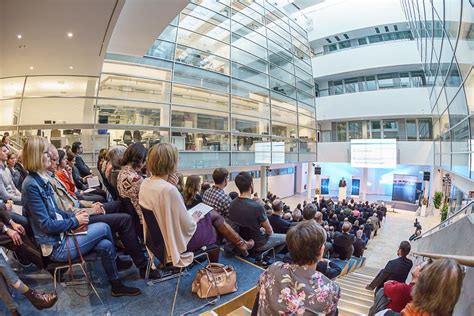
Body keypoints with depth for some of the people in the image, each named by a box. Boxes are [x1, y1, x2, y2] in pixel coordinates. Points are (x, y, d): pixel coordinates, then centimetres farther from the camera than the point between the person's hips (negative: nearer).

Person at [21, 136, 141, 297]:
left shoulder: (41, 180, 7)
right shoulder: (31, 185, -20)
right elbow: (47, 225, -21)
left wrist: (74, 216, 0)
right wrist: (75, 221, -12)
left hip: (61, 233, 8)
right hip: (56, 246, -8)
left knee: (105, 245, -5)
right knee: (104, 227, -12)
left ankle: (117, 286, 12)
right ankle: (116, 260, 13)